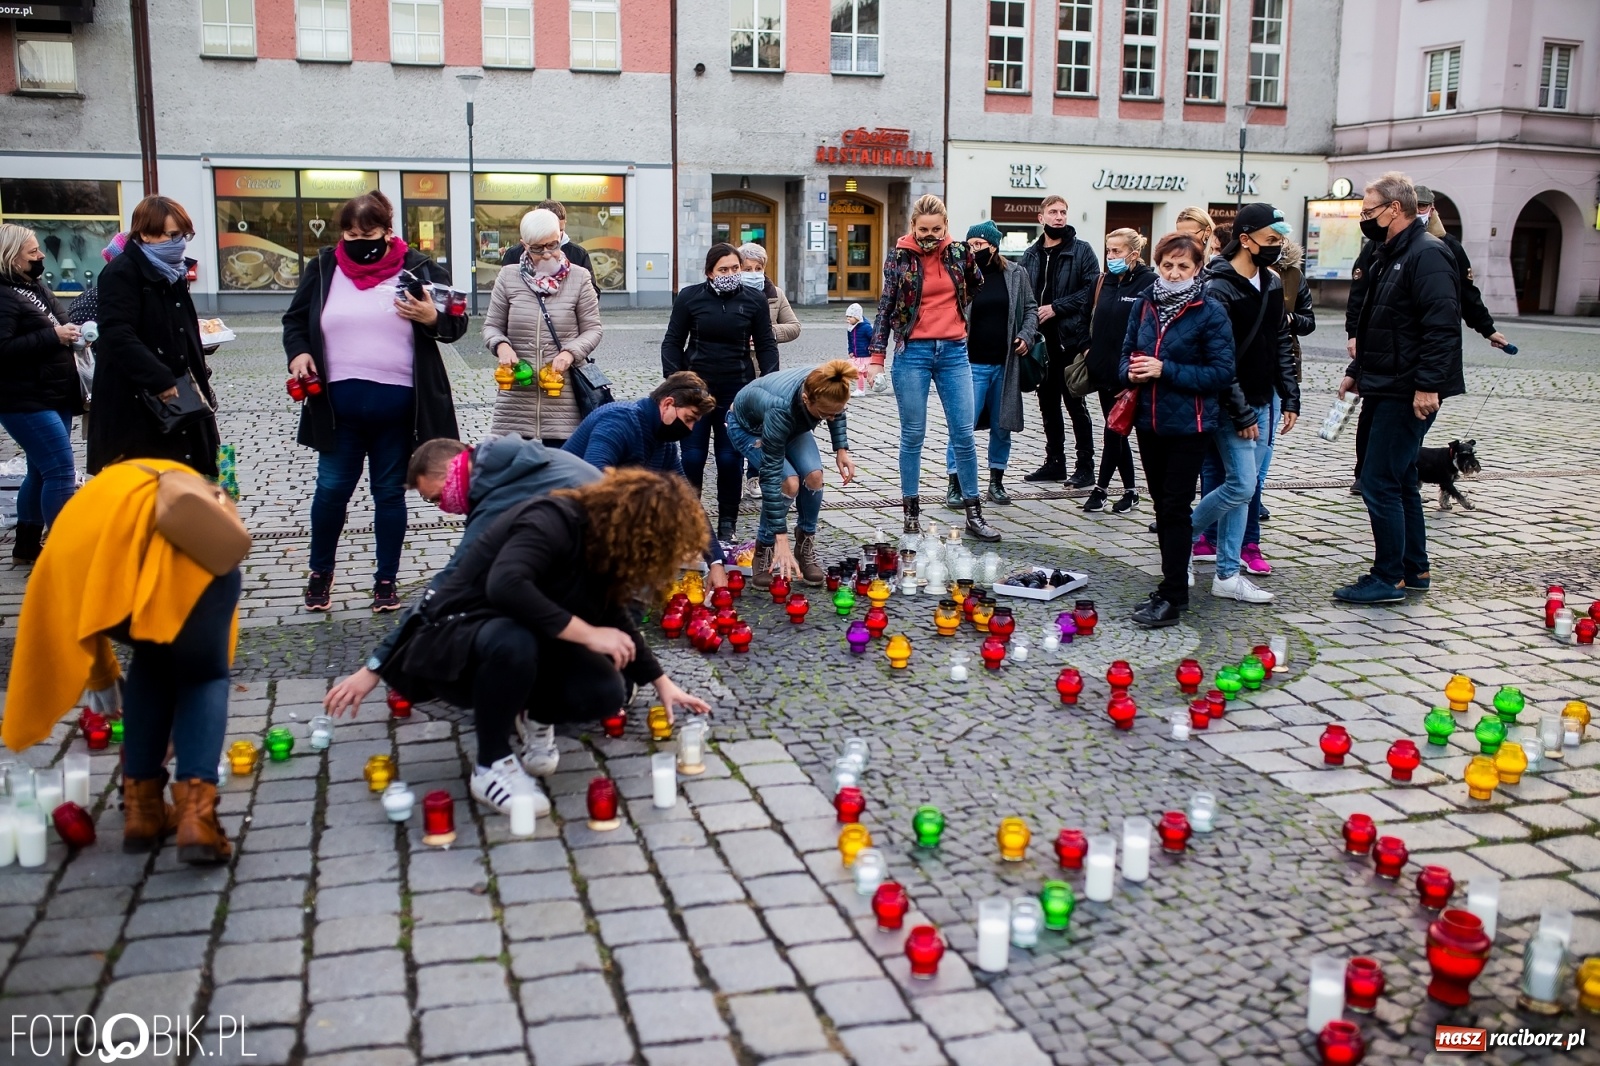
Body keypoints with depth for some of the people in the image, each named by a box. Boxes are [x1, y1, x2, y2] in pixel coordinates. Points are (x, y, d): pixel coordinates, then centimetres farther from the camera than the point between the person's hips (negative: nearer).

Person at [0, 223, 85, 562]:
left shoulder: (34, 288, 16)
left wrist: (71, 335, 8)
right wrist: (53, 336, -22)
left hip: (54, 396, 10)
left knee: (42, 471, 15)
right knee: (62, 471, -12)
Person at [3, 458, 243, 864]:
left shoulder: (95, 497, 45)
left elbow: (76, 605, 50)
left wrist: (100, 678, 66)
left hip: (99, 545, 1)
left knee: (150, 663, 29)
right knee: (204, 675, 22)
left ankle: (142, 810, 28)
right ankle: (196, 815, 6)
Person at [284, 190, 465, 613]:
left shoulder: (418, 268, -1)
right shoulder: (324, 267, 4)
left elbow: (457, 322, 2)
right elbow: (295, 319, 14)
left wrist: (432, 318, -19)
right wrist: (298, 352, -5)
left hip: (397, 405, -1)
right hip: (339, 404, 1)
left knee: (389, 492, 9)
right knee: (331, 489, 7)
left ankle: (386, 580, 21)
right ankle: (320, 572, 28)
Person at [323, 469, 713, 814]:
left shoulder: (603, 541, 1)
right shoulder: (554, 521, -25)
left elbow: (613, 618, 14)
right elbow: (505, 585, -43)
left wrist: (661, 683, 15)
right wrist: (586, 634, -37)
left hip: (518, 643, 8)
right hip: (450, 642, -8)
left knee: (605, 692, -16)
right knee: (513, 641, -42)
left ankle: (508, 710, 12)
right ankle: (492, 766, -20)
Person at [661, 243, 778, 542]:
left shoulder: (754, 300, 2)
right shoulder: (689, 297, 0)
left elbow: (766, 345, 7)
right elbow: (672, 342, 5)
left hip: (737, 391, 0)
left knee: (730, 460, 2)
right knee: (691, 458, 0)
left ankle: (727, 526, 12)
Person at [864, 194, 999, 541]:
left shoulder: (958, 251, 5)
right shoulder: (899, 256, -1)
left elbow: (977, 286, 24)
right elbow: (885, 308, 1)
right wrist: (876, 357, -3)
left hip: (954, 352, 2)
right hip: (913, 353, -2)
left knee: (964, 433, 2)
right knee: (913, 435, 3)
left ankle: (974, 513, 10)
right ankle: (911, 512, 14)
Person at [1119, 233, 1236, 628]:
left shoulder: (1210, 313, -10)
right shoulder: (1144, 305, 5)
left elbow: (1221, 372, -15)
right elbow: (1126, 353, 14)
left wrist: (1165, 370, -22)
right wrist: (1131, 371, -10)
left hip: (1188, 424, -6)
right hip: (1149, 420, 6)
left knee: (1174, 507, -5)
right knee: (1161, 503, 13)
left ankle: (1172, 598, 0)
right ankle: (1175, 580, 26)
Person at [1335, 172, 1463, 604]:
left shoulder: (1427, 254, -16)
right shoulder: (1391, 255, 16)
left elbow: (1442, 326, -24)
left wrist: (1428, 385, -27)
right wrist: (1356, 371, 23)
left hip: (1409, 393, -11)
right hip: (1388, 389, 11)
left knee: (1379, 483, -8)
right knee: (1400, 480, 15)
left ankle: (1389, 578, 1)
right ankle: (1414, 570, 25)